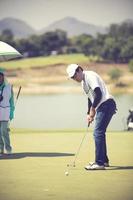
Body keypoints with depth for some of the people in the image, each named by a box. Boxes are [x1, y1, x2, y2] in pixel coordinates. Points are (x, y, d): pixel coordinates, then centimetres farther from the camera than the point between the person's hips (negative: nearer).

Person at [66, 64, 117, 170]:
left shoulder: (90, 76, -12)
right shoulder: (83, 82, 20)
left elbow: (98, 94, -21)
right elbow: (91, 98, 26)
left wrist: (93, 108, -13)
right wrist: (89, 114, 17)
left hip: (106, 104, -10)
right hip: (102, 107, 10)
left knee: (98, 133, -13)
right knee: (99, 133, 16)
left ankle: (100, 163, -14)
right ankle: (104, 160, 26)